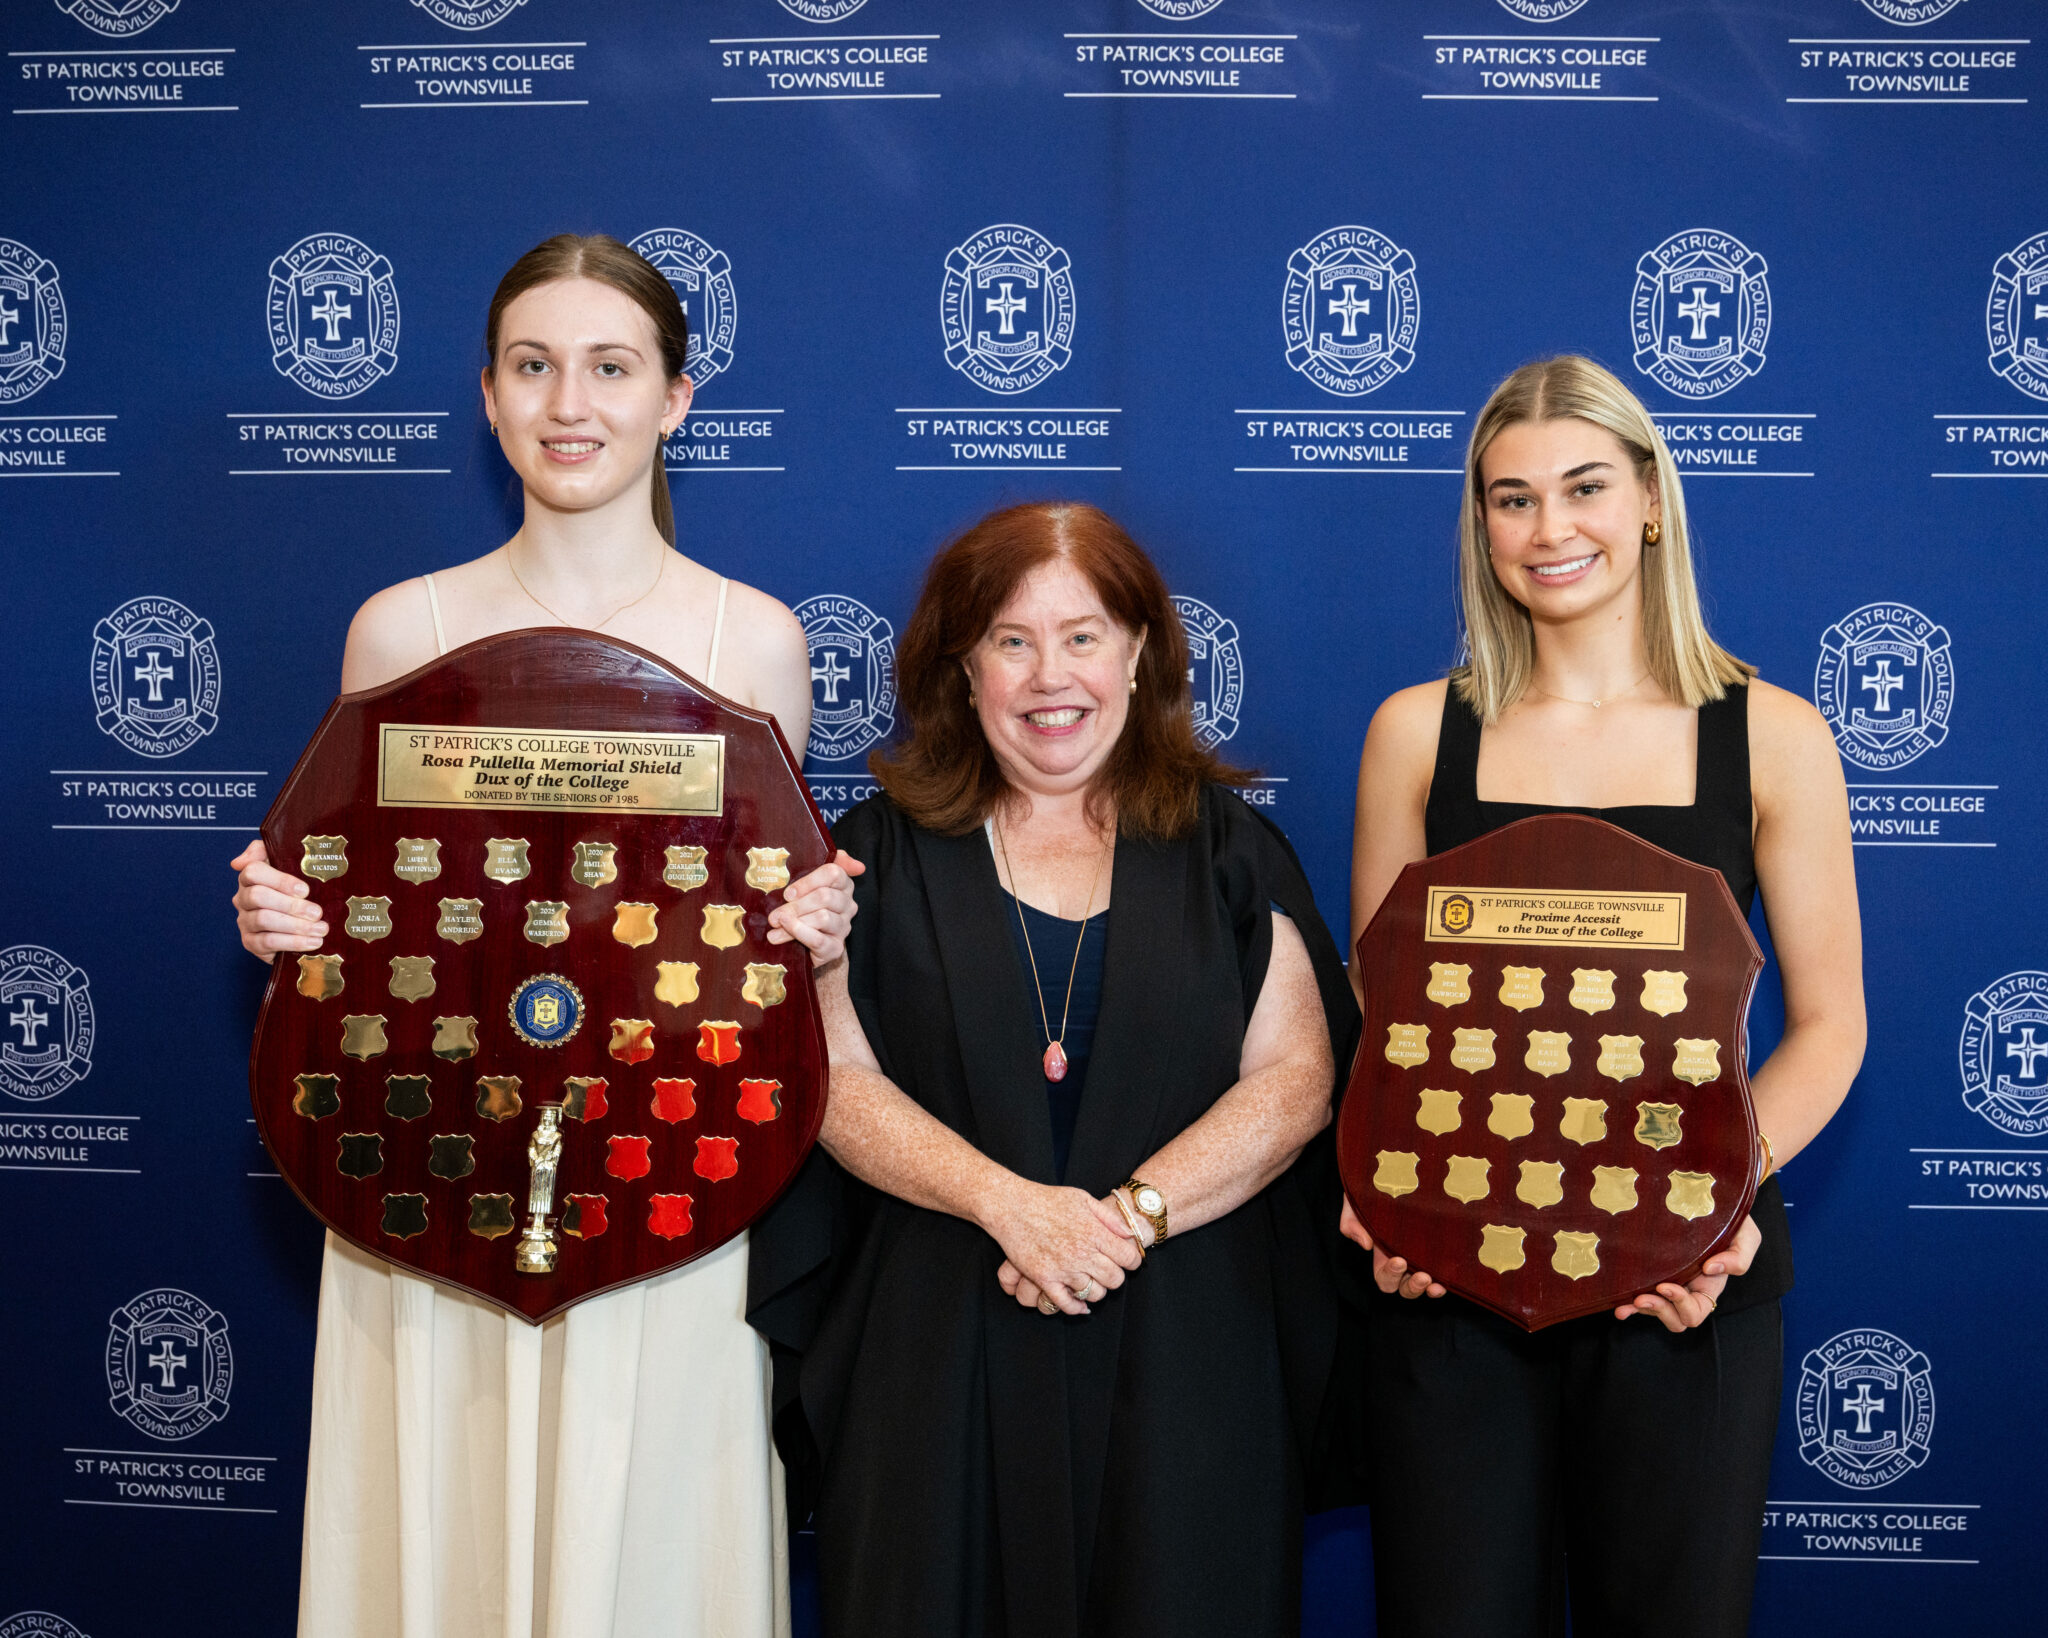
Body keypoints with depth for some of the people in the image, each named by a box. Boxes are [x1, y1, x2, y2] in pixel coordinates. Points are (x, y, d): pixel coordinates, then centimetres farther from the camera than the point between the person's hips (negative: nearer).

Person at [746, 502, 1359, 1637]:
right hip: (943, 1349, 0)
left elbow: (1295, 1076, 0)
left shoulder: (1224, 844, 7)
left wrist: (1132, 1212, -14)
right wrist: (1010, 1202, -15)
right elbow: (834, 1075, -1)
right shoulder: (885, 849, 7)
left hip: (1182, 1347, 0)